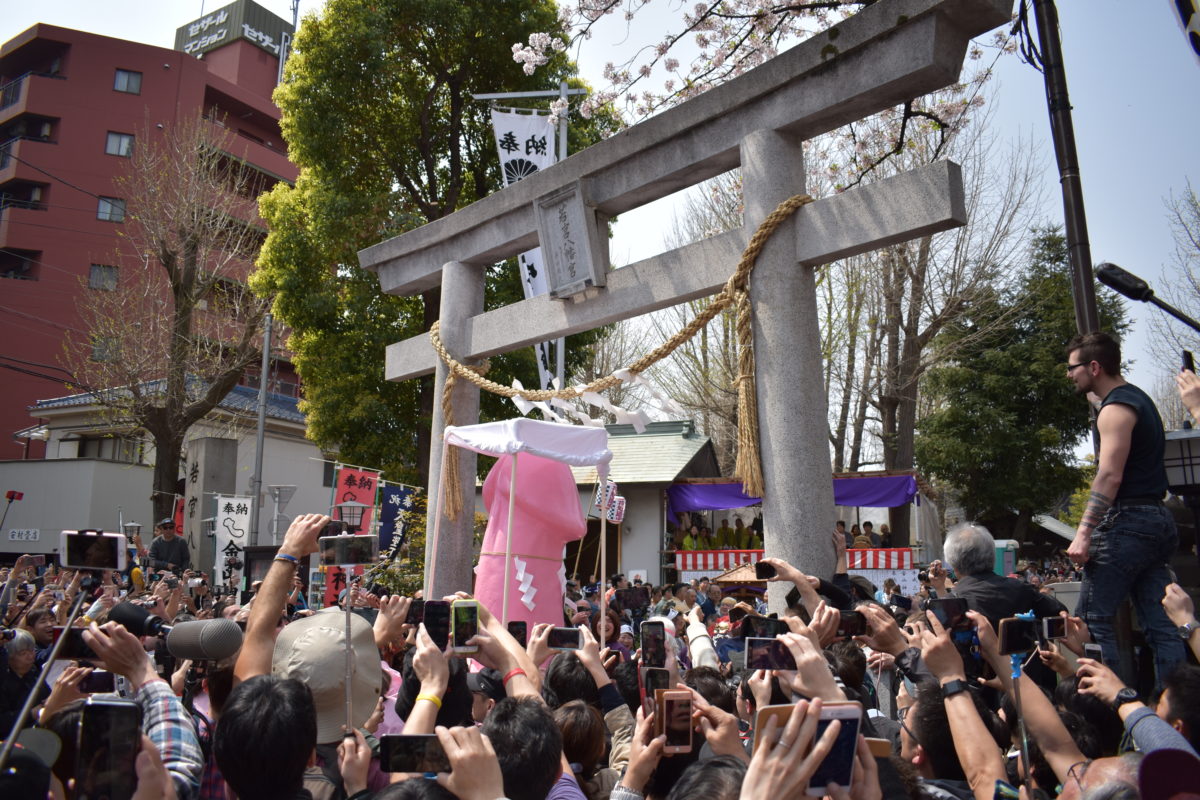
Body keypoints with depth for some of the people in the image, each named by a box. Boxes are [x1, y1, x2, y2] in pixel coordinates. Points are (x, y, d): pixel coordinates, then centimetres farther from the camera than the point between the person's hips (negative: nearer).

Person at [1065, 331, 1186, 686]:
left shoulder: (1116, 408, -12)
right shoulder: (1138, 398, 19)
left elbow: (1110, 477, -22)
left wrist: (1084, 533, -24)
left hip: (1129, 520, -10)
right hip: (1157, 520, 10)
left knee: (1093, 619, -6)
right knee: (1161, 624, 8)